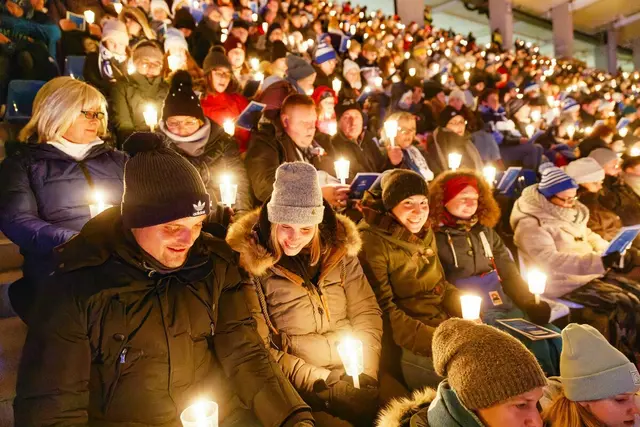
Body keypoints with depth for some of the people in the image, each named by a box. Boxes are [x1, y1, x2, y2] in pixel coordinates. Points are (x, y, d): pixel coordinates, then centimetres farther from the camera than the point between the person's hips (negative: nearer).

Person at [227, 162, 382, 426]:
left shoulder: (338, 248, 2)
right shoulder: (250, 261, -10)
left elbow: (366, 313, 7)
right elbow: (258, 348, -9)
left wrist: (366, 371, -5)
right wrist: (321, 382, -13)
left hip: (355, 373, 4)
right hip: (303, 384, -4)